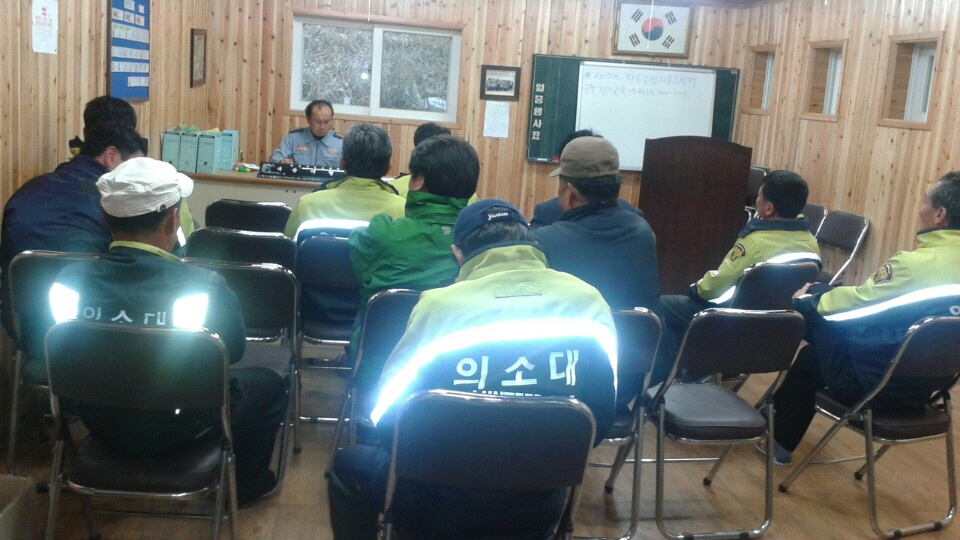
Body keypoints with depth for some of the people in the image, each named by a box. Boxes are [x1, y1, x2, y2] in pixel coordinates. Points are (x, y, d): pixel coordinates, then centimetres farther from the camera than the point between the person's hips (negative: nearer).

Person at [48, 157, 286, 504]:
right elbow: (234, 351, -9)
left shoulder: (70, 282, -18)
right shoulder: (204, 288, -29)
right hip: (176, 431, -4)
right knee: (269, 384, 21)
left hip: (101, 423, 4)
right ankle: (244, 482, 37)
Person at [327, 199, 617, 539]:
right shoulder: (590, 302, -6)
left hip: (446, 505, -3)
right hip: (541, 509, 3)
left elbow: (386, 419, -6)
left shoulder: (439, 305, -14)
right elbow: (602, 419, 0)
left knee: (349, 465, 28)